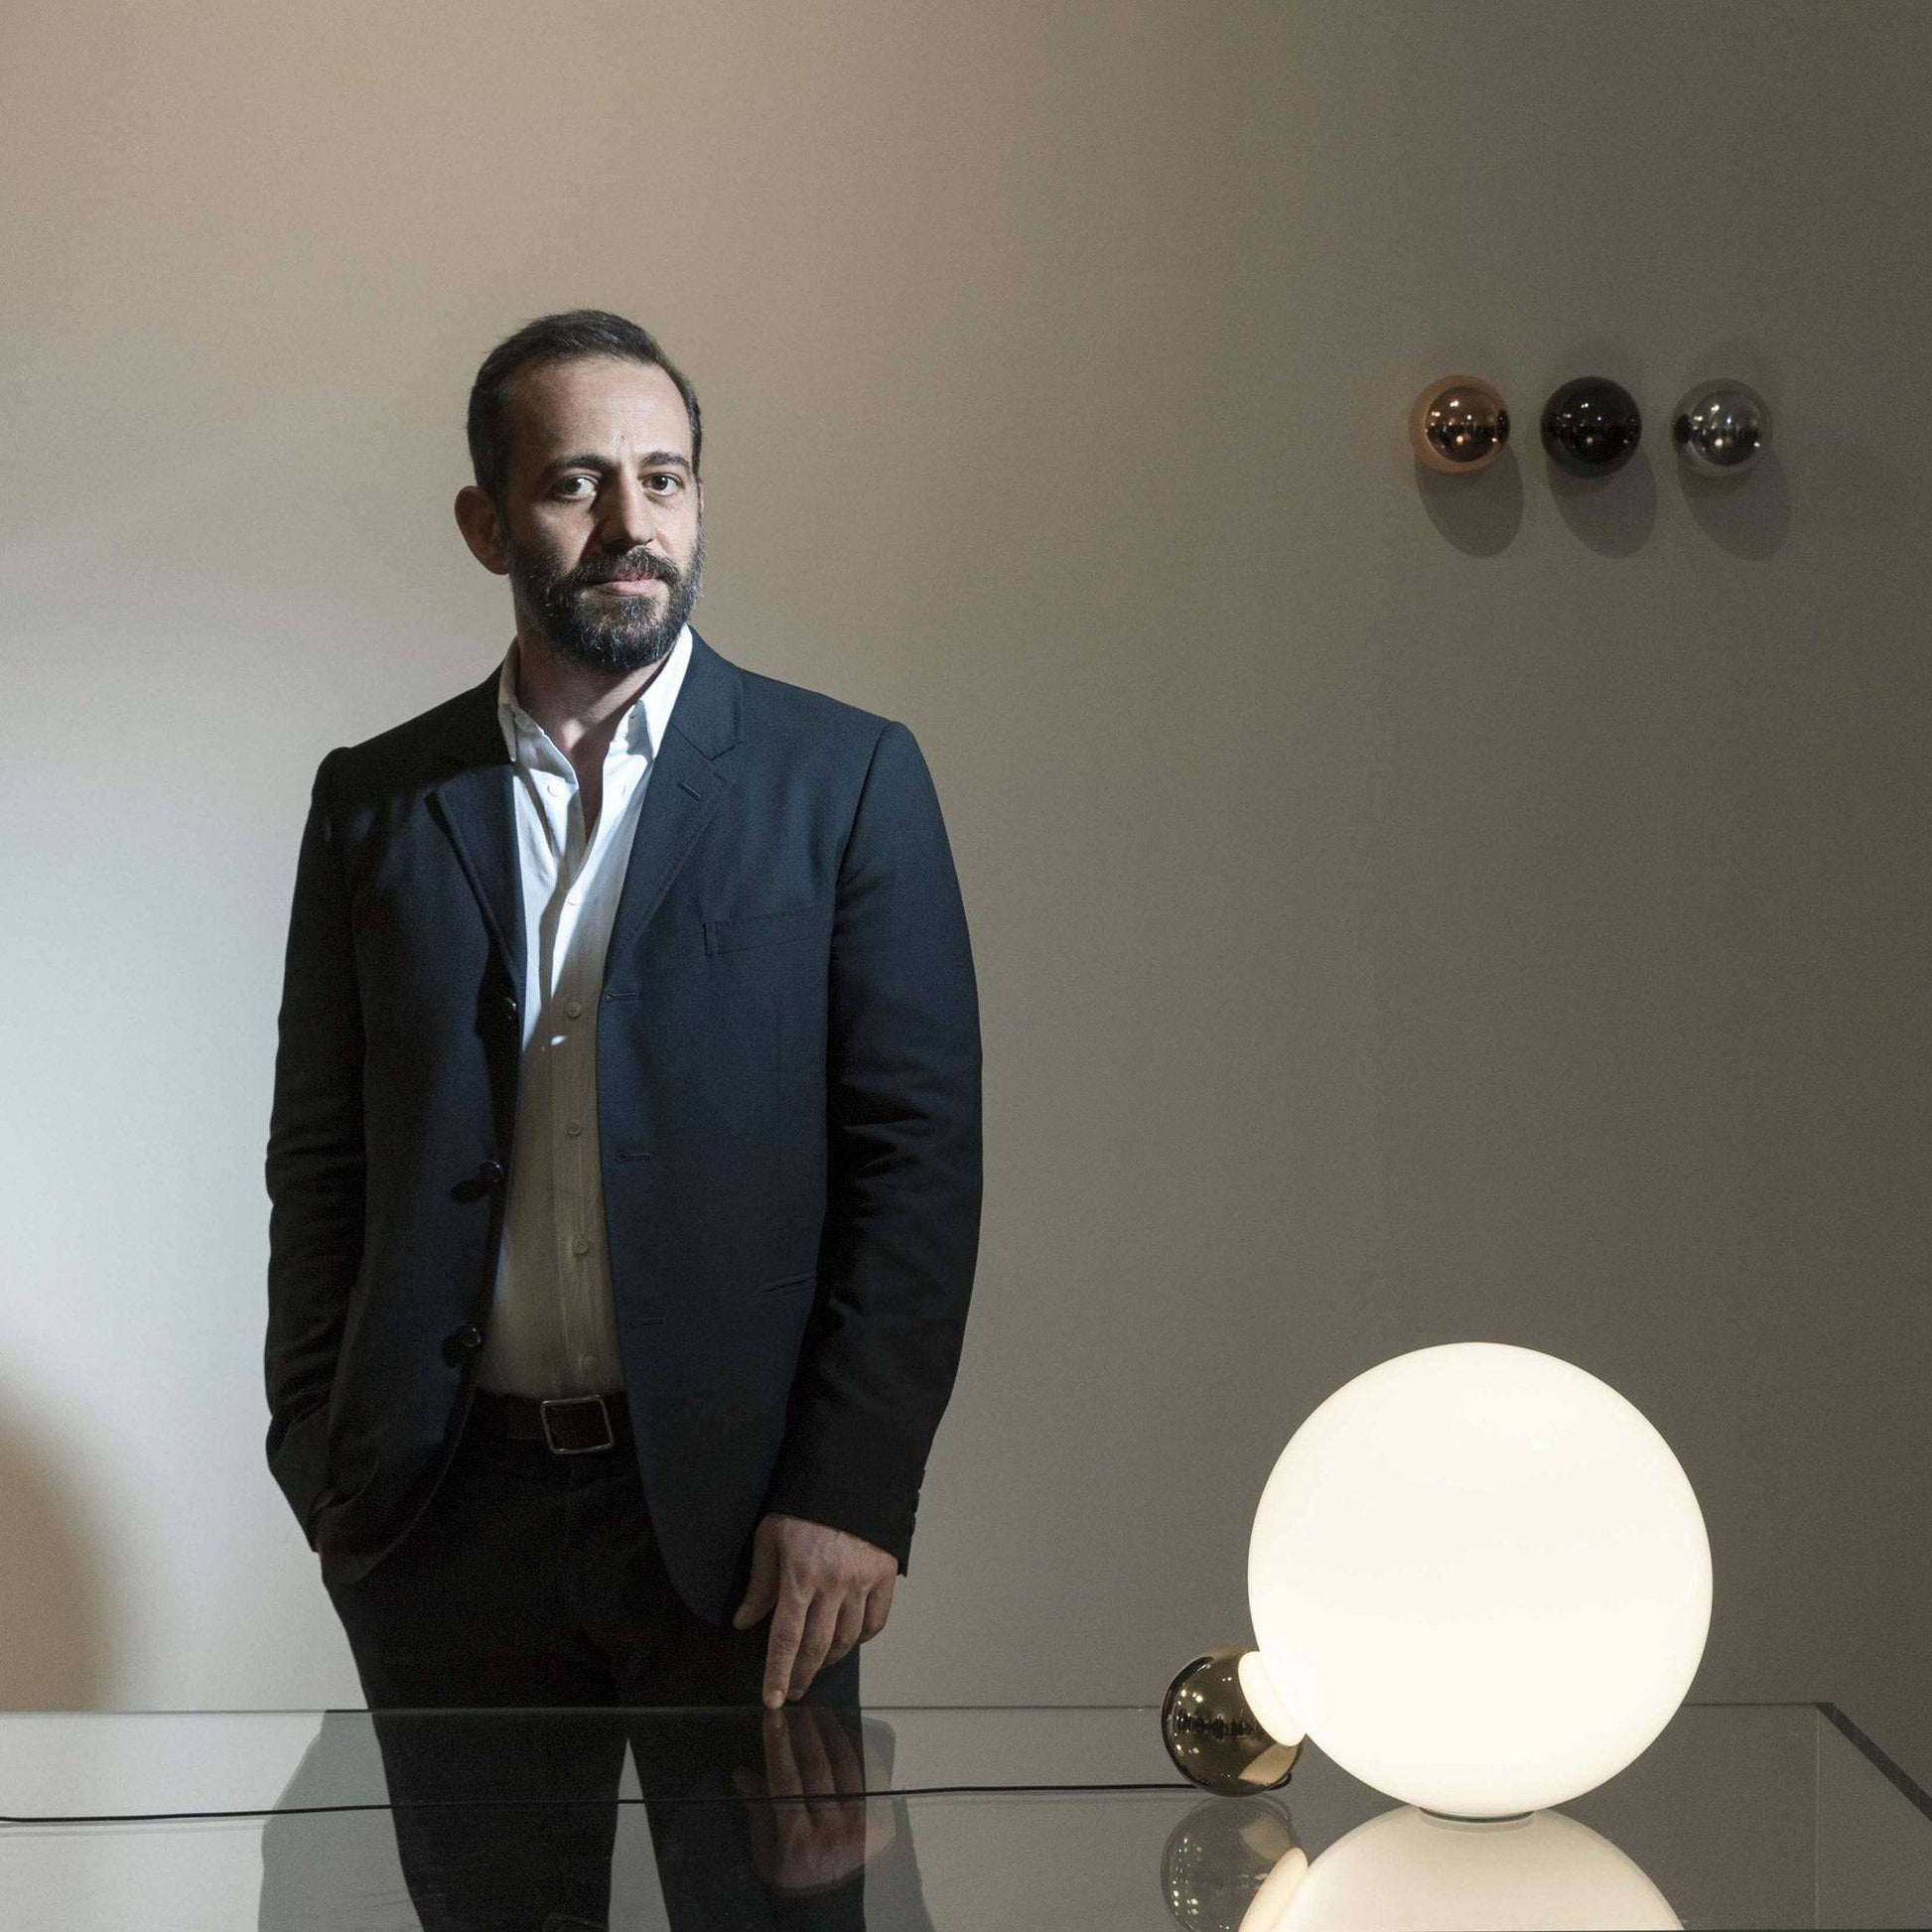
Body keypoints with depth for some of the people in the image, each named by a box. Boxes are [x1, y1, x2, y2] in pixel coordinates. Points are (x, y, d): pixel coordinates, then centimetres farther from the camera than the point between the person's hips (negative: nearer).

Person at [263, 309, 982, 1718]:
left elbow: (921, 1153, -5)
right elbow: (322, 1159, 11)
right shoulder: (377, 801, 7)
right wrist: (323, 1466, 4)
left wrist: (853, 1493, -11)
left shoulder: (850, 779, -1)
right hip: (444, 1511, 2)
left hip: (733, 1500, -2)